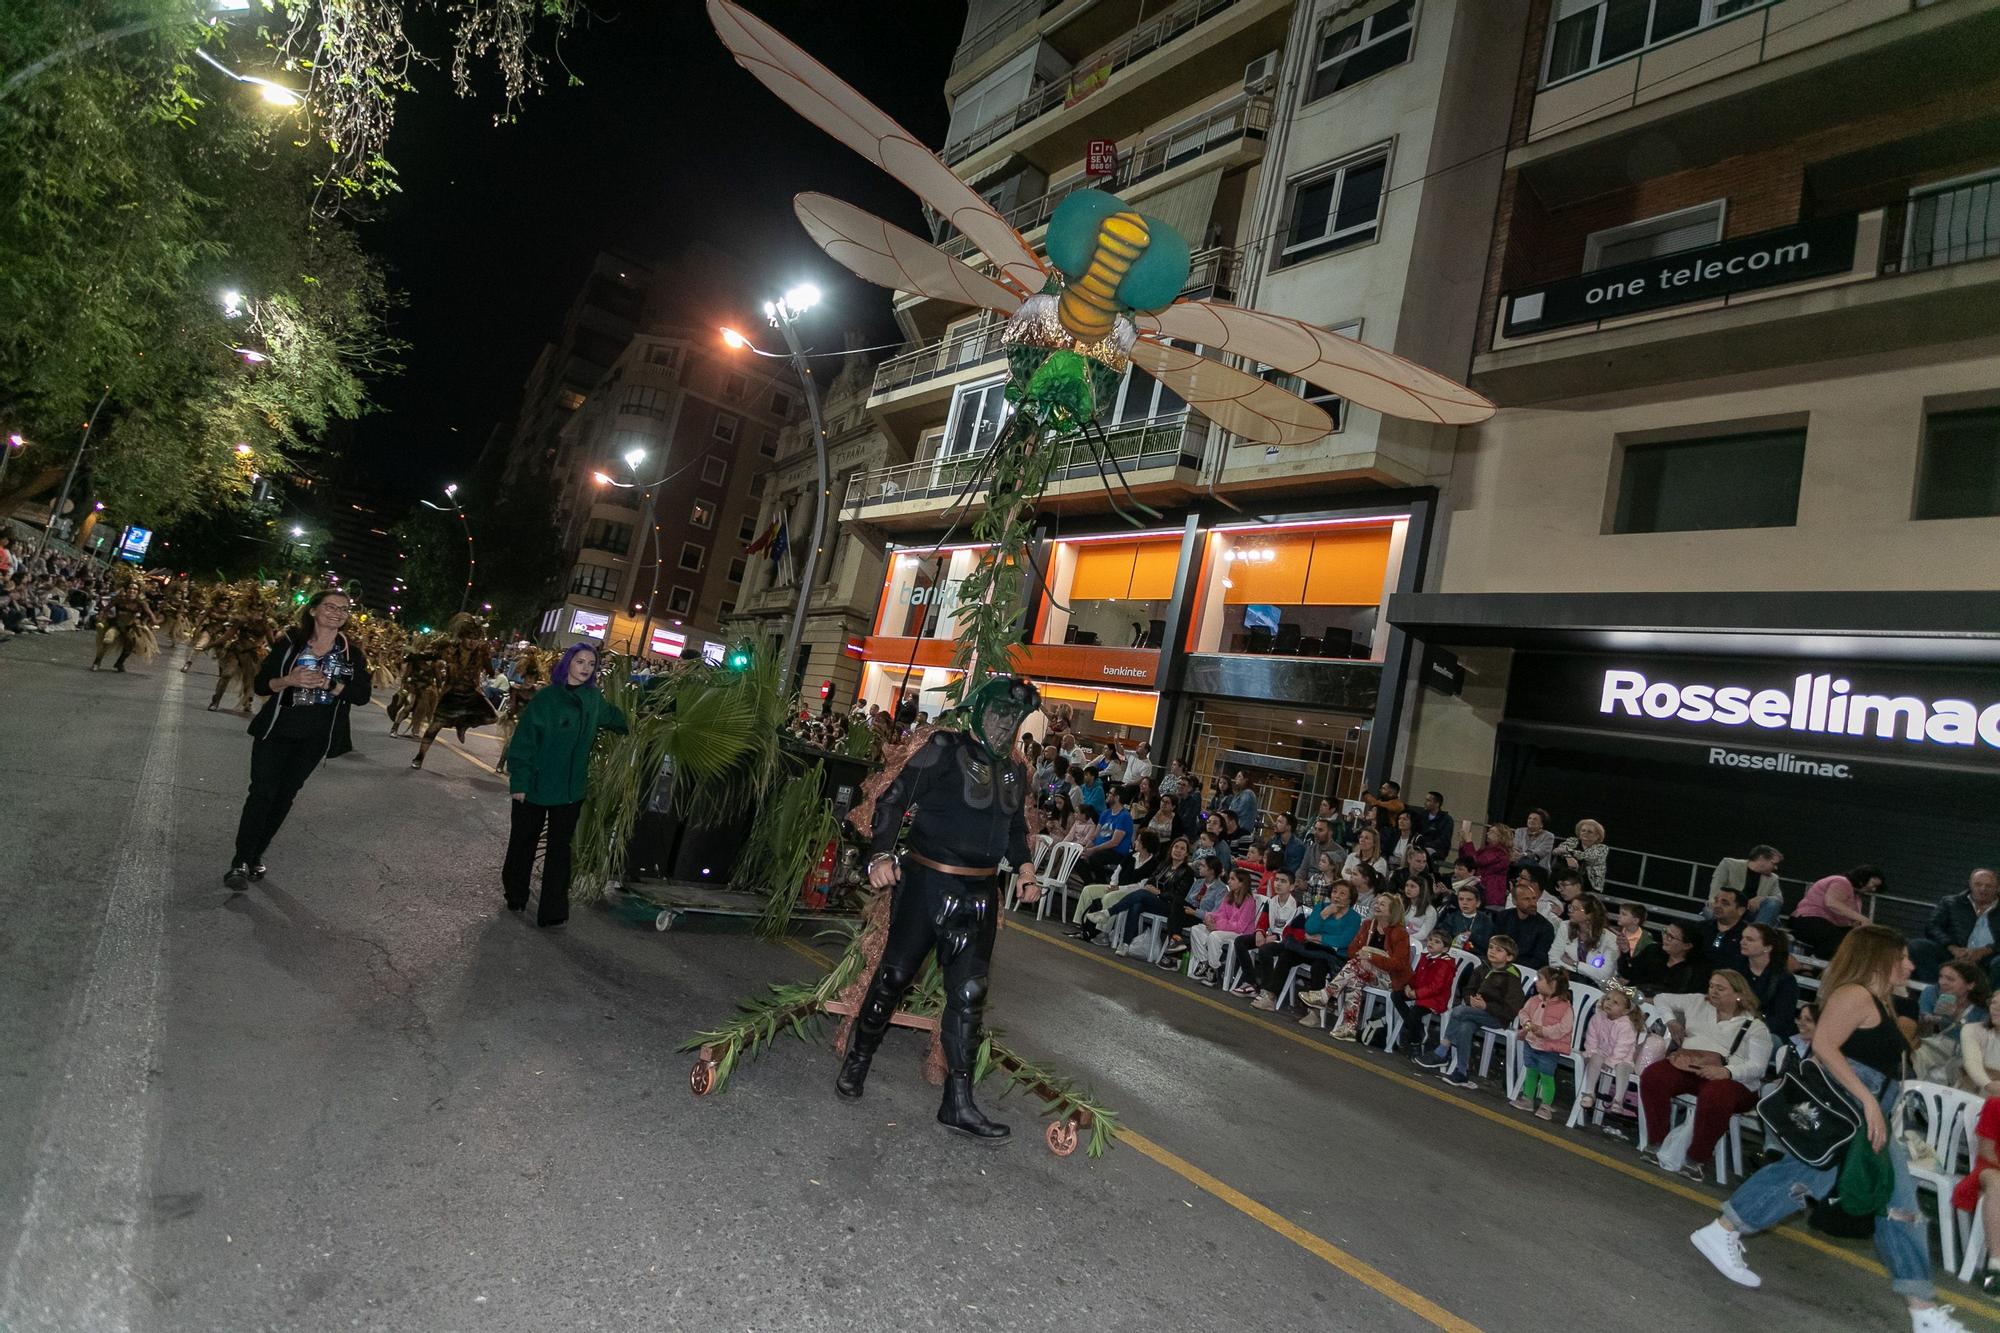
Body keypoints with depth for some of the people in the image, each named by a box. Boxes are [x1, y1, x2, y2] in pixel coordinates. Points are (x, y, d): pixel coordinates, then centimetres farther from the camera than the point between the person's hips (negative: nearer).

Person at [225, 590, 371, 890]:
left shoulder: (352, 654, -1)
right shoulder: (289, 642, -5)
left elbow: (362, 695, -6)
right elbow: (260, 684, -3)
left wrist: (329, 684, -20)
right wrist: (289, 680, -22)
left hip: (315, 738, 2)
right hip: (277, 730, -2)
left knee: (285, 795, 11)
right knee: (262, 792, -5)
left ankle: (255, 856, 24)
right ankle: (240, 862, 0)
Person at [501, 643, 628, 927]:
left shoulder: (594, 698, 1)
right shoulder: (546, 698, -12)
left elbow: (614, 718, 23)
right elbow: (523, 740, -12)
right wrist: (518, 782, -13)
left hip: (570, 789, 3)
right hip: (536, 785, -3)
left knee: (560, 847, 7)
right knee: (523, 840, 14)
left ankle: (553, 911, 14)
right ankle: (515, 896, 34)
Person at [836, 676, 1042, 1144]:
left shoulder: (1014, 770, 11)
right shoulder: (945, 749, -8)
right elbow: (894, 799, -11)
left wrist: (1024, 864, 5)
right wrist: (882, 854, -22)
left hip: (978, 894, 5)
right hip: (927, 882, -5)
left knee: (969, 992, 4)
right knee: (895, 974, 4)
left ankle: (958, 1104, 12)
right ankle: (857, 1061, 29)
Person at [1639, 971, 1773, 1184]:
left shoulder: (1755, 1026, 5)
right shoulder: (1697, 1003, 18)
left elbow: (1757, 1066, -7)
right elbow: (1662, 999, 32)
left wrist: (1726, 1071, -26)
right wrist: (1670, 1021, 13)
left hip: (1734, 1080, -4)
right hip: (1687, 1068, 4)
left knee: (1714, 1096, -39)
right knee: (1652, 1076, -26)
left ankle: (1698, 1158, -22)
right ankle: (1655, 1141, -15)